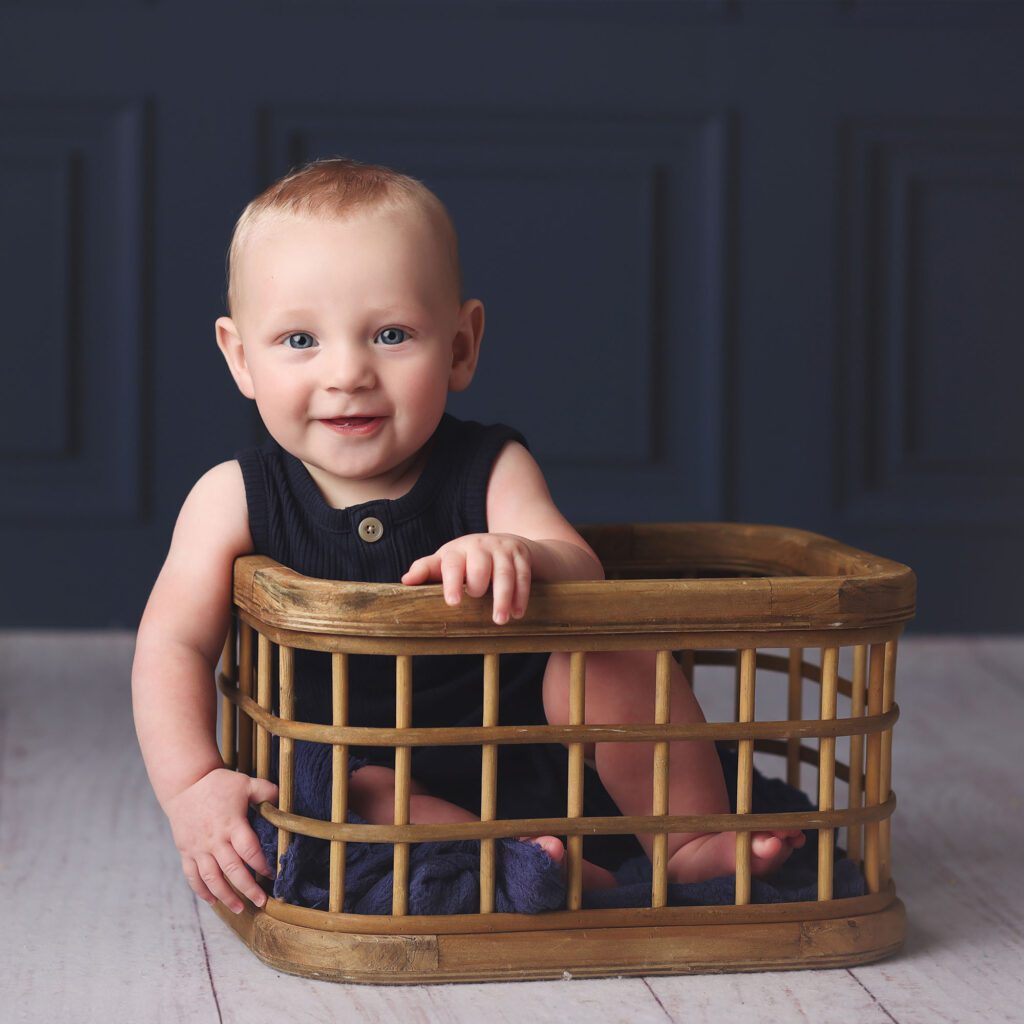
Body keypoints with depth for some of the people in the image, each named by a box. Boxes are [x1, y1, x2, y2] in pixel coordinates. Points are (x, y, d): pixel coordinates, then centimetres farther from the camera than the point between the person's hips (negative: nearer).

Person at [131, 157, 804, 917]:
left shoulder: (491, 472, -8)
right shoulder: (236, 499, -8)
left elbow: (581, 572, -23)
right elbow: (174, 642, -10)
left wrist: (518, 556, -49)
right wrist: (193, 785, -26)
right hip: (366, 774, 0)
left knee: (603, 654, -23)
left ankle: (697, 842, -6)